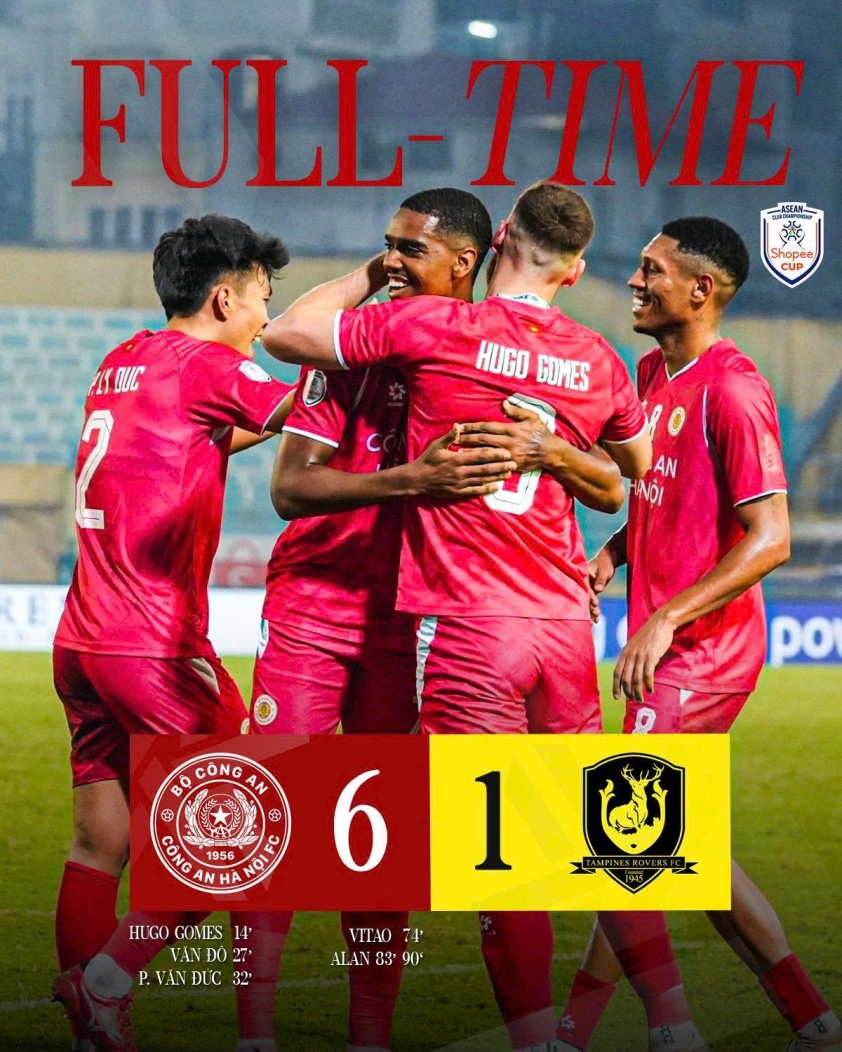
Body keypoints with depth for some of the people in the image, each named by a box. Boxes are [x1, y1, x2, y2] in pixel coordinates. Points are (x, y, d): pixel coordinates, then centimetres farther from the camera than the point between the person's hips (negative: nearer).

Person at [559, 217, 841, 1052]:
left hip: (704, 647, -10)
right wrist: (615, 552, 5)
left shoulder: (732, 390, -17)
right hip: (667, 644, 10)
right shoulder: (652, 373, 11)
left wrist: (666, 619, -24)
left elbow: (769, 539, -21)